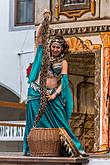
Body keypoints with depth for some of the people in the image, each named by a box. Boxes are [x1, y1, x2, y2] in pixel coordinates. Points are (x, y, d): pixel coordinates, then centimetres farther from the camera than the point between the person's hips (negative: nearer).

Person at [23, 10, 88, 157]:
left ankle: (76, 147, 1)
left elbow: (64, 80, -1)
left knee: (59, 122, -3)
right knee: (36, 121, -3)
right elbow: (39, 35, 6)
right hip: (37, 91, 1)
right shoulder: (44, 55, 11)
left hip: (53, 94, -1)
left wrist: (55, 94, -13)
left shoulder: (63, 62, 7)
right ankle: (30, 149, 2)